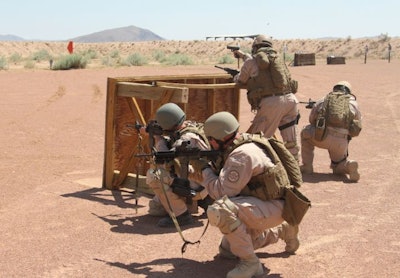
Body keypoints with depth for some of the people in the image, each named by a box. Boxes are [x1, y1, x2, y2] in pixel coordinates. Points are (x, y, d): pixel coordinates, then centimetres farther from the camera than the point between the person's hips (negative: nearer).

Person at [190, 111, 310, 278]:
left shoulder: (242, 154, -25)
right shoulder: (234, 148, 5)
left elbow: (222, 192, -24)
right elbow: (222, 178, 15)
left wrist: (205, 169, -11)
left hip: (273, 208, -10)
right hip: (258, 204, 10)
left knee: (220, 211, -34)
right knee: (227, 250, 23)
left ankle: (250, 262, -19)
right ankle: (282, 231, 32)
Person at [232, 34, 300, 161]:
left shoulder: (251, 61, 6)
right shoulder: (277, 58, 23)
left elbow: (240, 81, 21)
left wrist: (236, 77, 44)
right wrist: (243, 55, 58)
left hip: (270, 103, -5)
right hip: (290, 99, 6)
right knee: (291, 143, 14)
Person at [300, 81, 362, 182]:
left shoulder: (323, 100, 16)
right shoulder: (353, 103, 16)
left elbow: (312, 120, 24)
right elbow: (357, 130, 17)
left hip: (321, 138, -2)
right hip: (341, 143, 2)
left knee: (306, 132, 32)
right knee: (338, 168, 28)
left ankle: (307, 166, 24)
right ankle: (348, 165, -7)